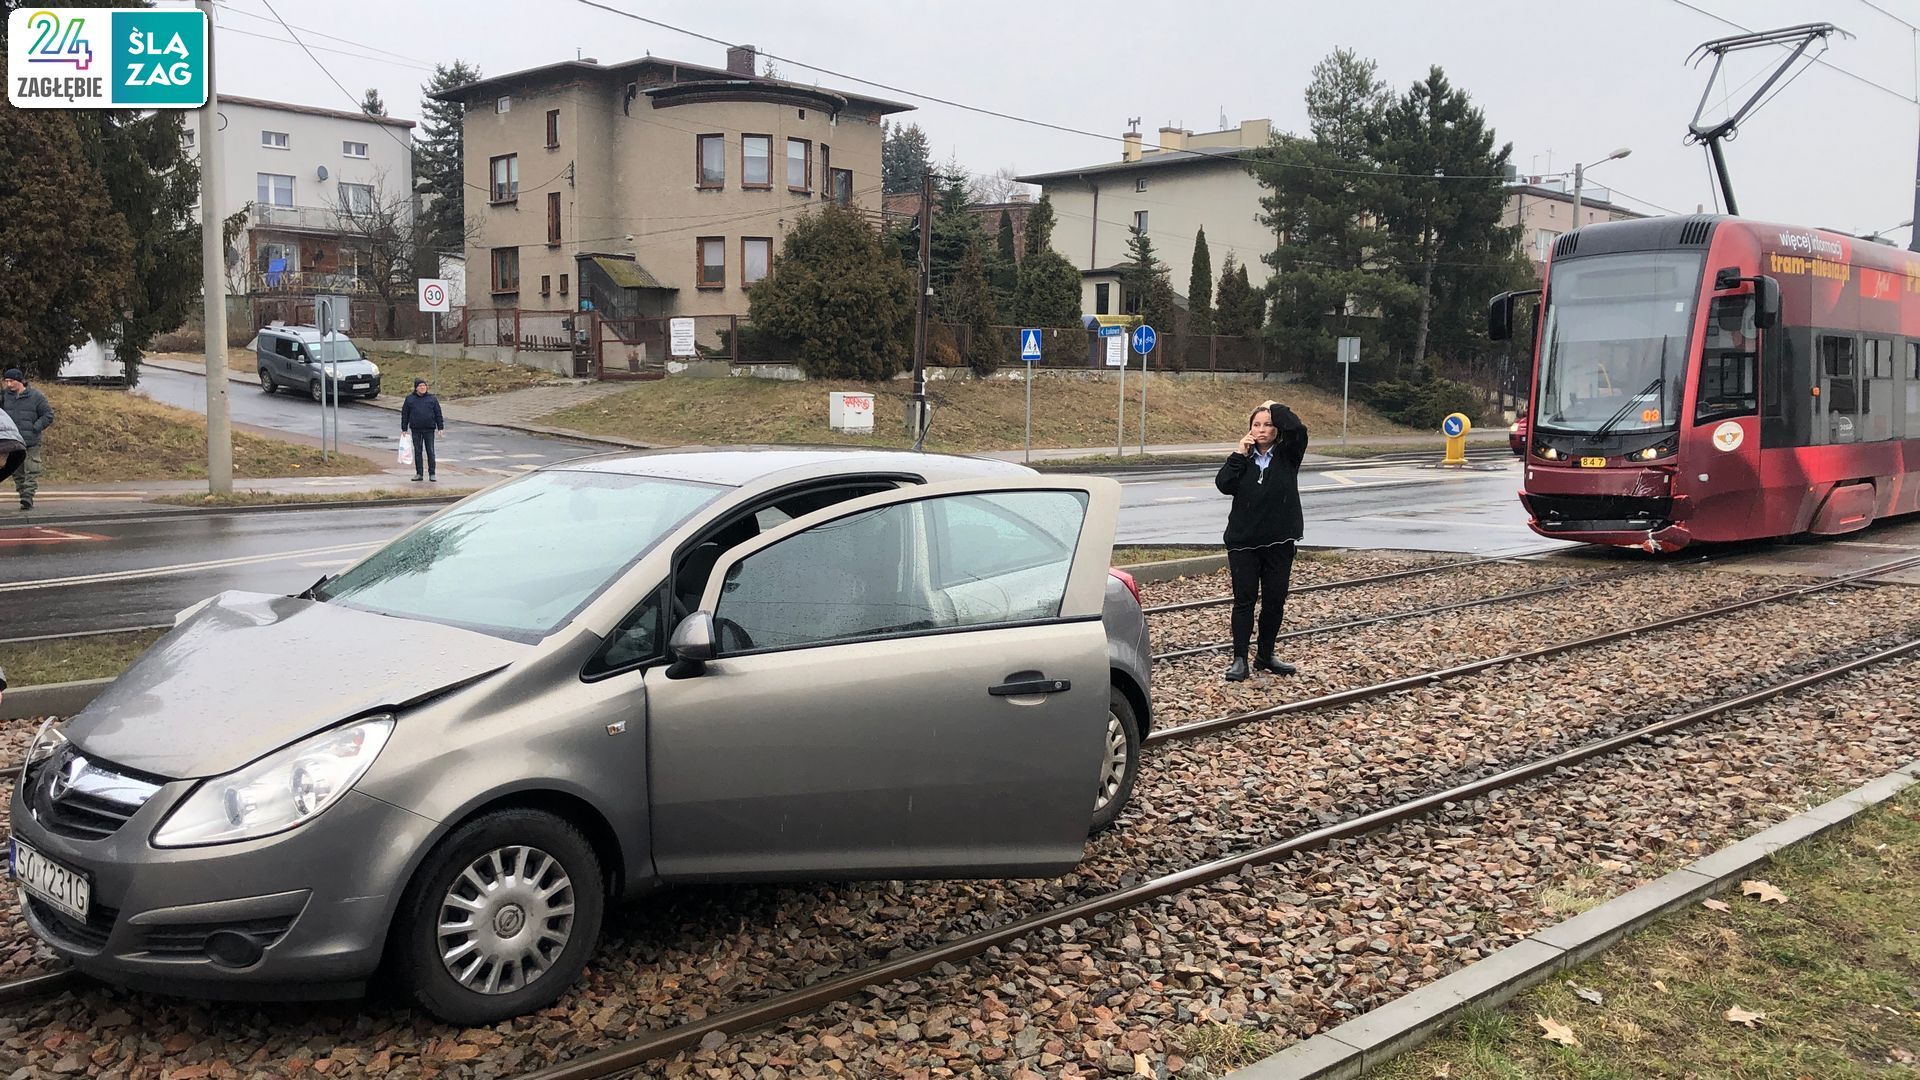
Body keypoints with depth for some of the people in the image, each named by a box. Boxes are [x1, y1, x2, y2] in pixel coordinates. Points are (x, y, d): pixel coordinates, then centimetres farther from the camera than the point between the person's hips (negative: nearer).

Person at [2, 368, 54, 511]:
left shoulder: (36, 396, -2)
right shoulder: (5, 396, 7)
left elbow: (48, 415, -1)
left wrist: (35, 429, -10)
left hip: (31, 443, -4)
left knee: (31, 472, -9)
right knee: (17, 472, 9)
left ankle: (28, 497, -10)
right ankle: (23, 496, 16)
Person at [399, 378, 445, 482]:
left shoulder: (432, 399, 3)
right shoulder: (410, 399, 3)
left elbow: (438, 414, 6)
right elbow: (405, 414, 7)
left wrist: (440, 428, 1)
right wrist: (404, 429, 4)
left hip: (429, 430, -1)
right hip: (416, 430, 1)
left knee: (430, 451, 1)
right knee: (417, 451, 6)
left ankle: (432, 474, 6)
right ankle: (419, 473, 13)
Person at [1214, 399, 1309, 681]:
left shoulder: (1287, 456, 2)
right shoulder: (1243, 459, 6)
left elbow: (1298, 430, -17)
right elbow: (1224, 485, -10)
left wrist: (1276, 407, -5)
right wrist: (1238, 454, -10)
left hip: (1279, 542, 0)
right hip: (1243, 542, 0)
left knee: (1275, 601, 8)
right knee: (1244, 600, 1)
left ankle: (1265, 656, 22)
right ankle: (1239, 659, 5)